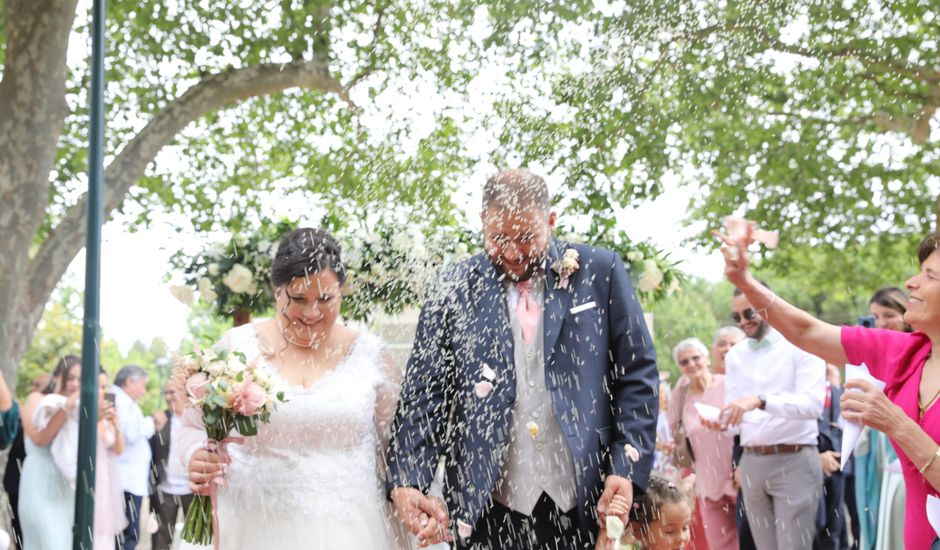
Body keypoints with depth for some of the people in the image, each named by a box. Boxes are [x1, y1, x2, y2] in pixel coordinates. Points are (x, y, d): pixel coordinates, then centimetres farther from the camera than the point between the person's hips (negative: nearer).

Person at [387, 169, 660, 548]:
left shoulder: (600, 273, 1)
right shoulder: (456, 290, 2)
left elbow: (637, 375, 3)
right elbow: (423, 394, 0)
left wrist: (628, 469, -7)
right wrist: (406, 482, -14)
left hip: (587, 505, 0)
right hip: (490, 513, 1)